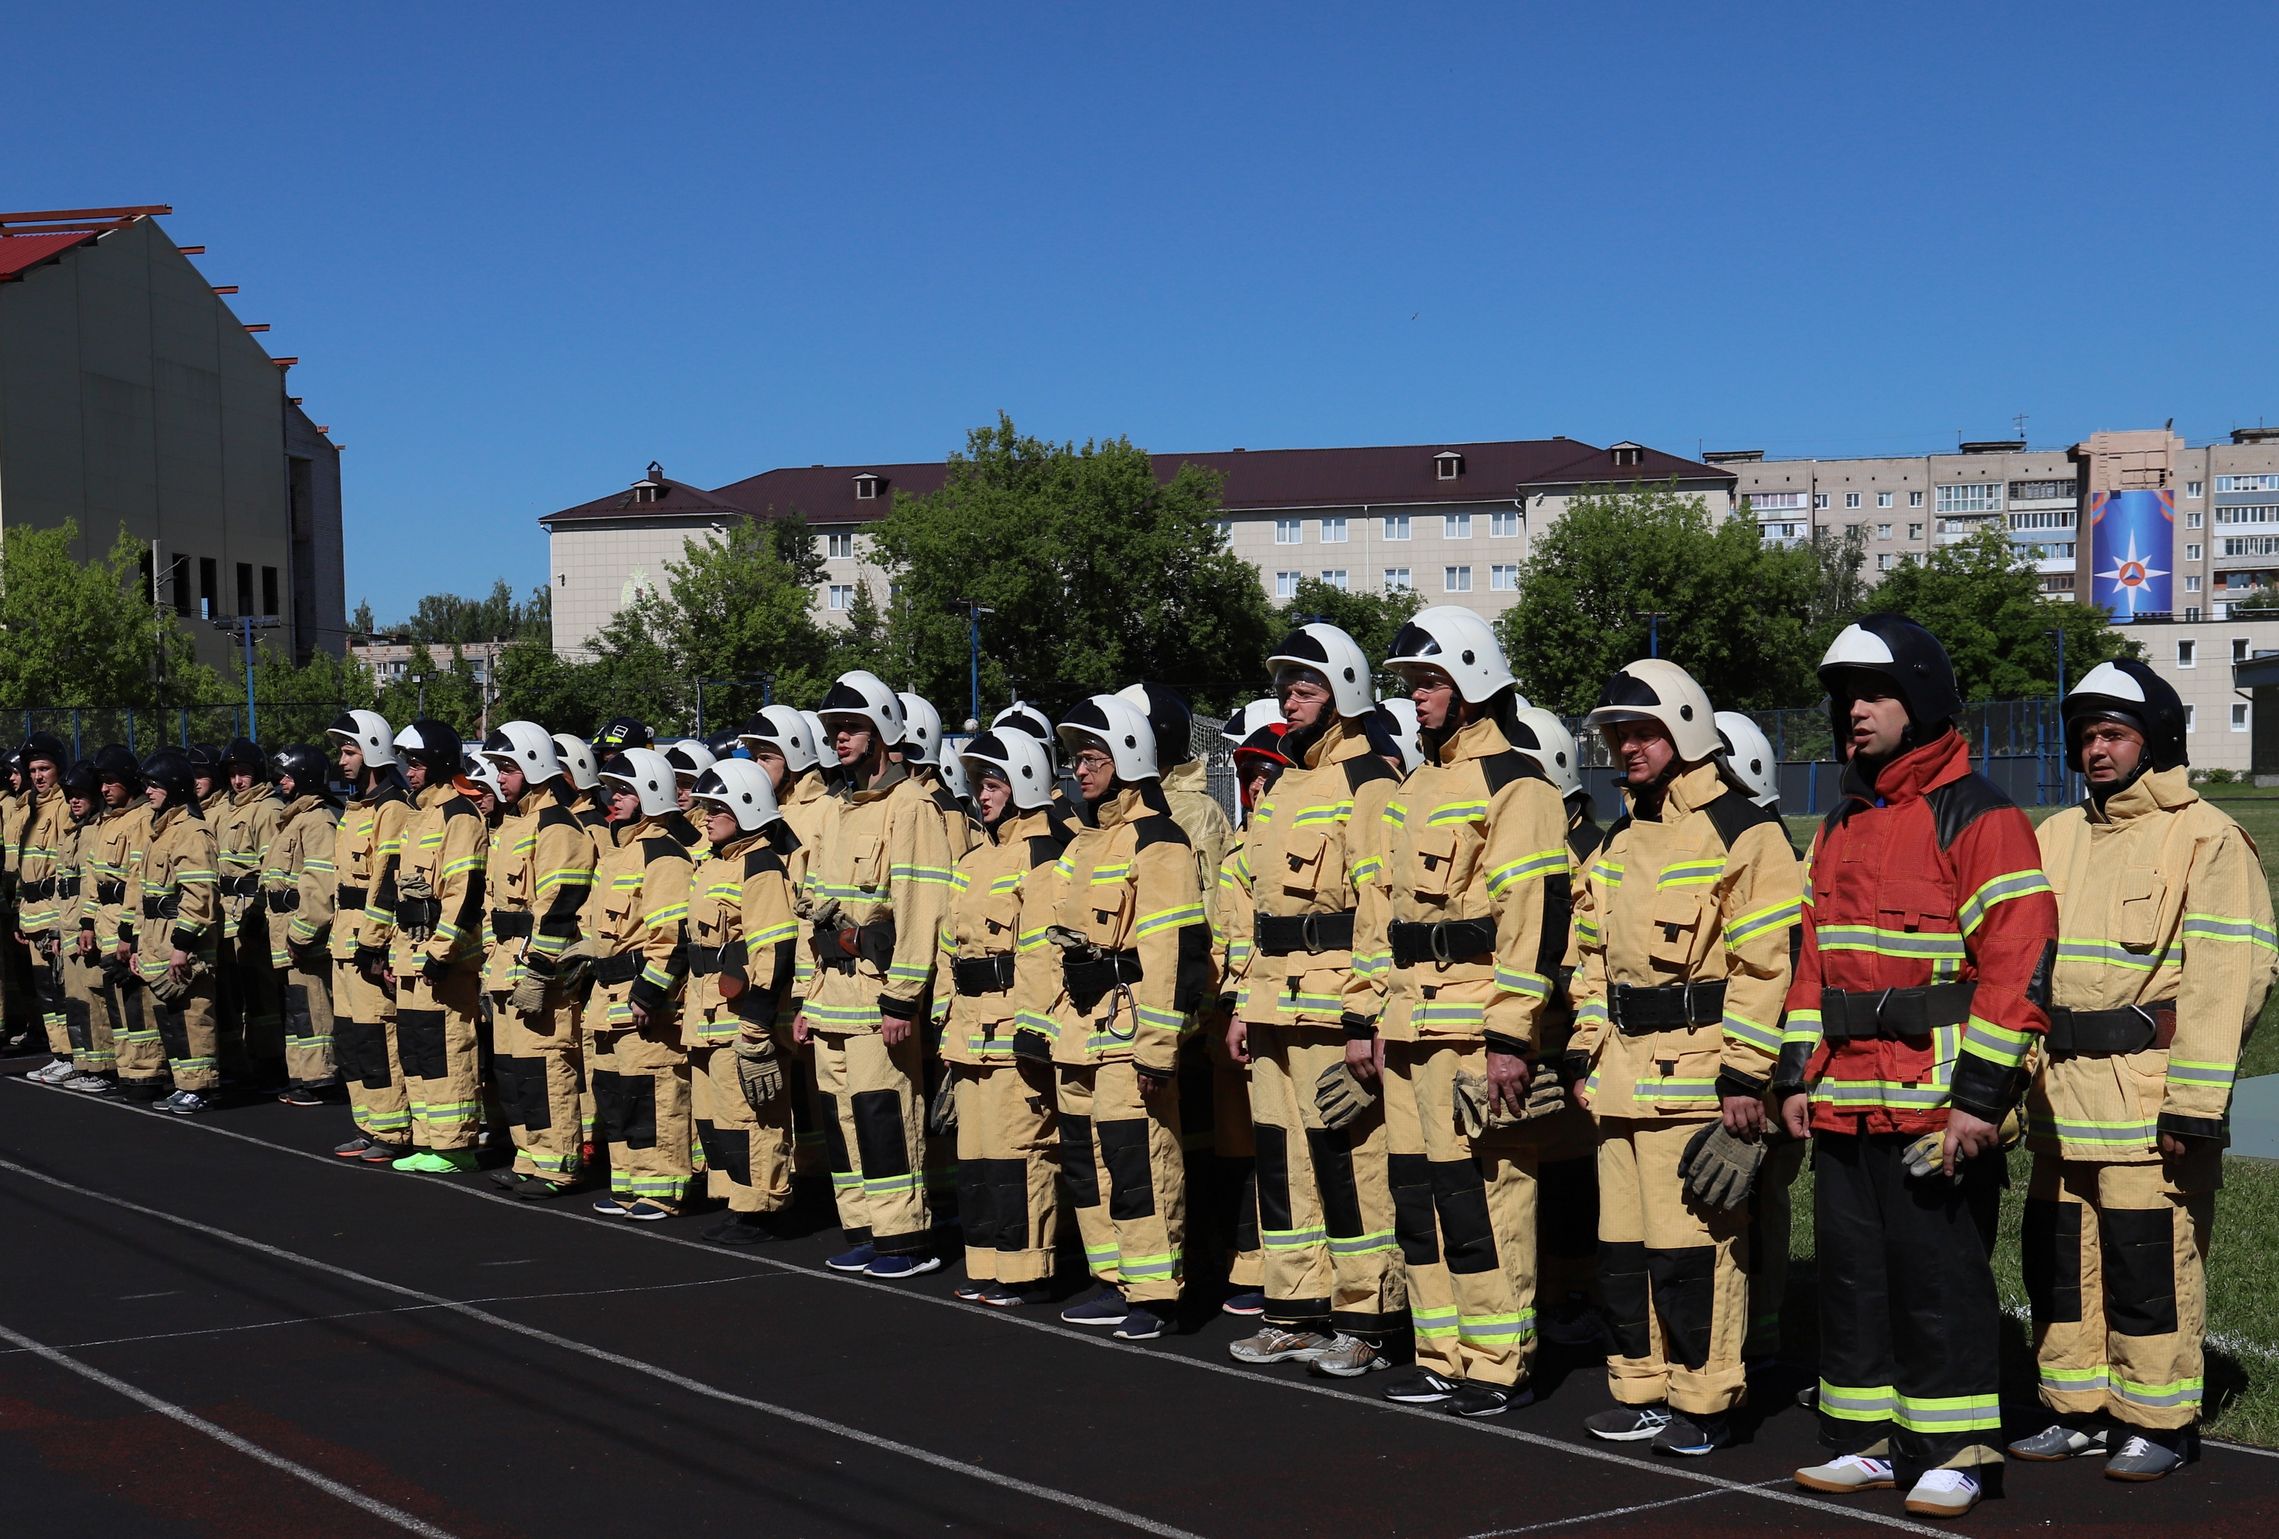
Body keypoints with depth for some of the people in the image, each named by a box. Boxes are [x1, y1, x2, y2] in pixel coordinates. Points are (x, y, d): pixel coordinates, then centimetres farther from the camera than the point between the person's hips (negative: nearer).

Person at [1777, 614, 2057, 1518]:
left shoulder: (1976, 817, -9)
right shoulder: (1842, 824, 16)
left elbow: (2019, 960, -15)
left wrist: (1979, 1094, -18)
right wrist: (1799, 1073, 14)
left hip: (1937, 1103, -8)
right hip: (1844, 1102, 8)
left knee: (1939, 1275, 0)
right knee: (1851, 1268, 12)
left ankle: (1956, 1451, 12)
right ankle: (1869, 1441, 24)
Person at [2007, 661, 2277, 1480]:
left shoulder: (2206, 840, -6)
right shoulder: (2057, 837, 16)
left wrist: (2193, 1105, -18)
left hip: (2147, 1095, -7)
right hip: (2060, 1097, 7)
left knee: (2150, 1263, -2)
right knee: (2059, 1256, 11)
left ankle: (2159, 1420, 11)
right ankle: (2080, 1410, 24)